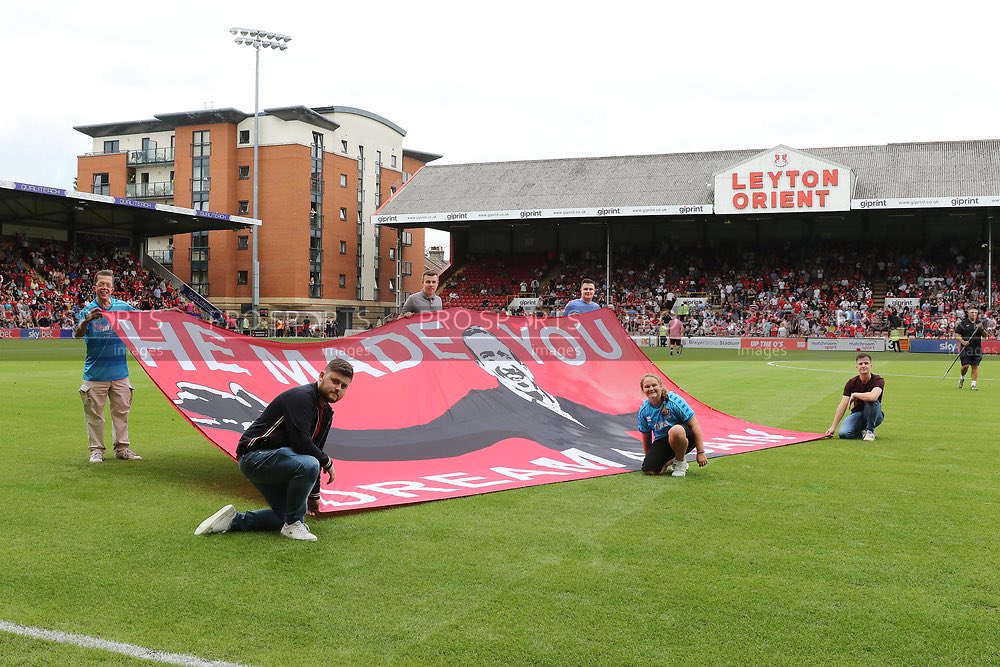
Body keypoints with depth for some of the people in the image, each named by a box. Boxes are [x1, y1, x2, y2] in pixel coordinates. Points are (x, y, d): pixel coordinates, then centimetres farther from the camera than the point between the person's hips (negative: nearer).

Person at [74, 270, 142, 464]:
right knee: (94, 413, 3)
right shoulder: (88, 310, -3)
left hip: (120, 371, 2)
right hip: (95, 373, -2)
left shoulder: (123, 307, 3)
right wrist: (86, 321, -37)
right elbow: (77, 334, -16)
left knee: (121, 411, 8)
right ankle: (96, 450, 11)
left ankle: (122, 448, 17)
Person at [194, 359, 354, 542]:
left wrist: (314, 494, 23)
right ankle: (293, 524, -14)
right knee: (308, 465, -33)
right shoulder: (301, 396, -19)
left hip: (275, 458, 10)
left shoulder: (326, 412, 11)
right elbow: (300, 442, -28)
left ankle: (234, 520, 18)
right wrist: (328, 462, -12)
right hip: (255, 456, -10)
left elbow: (313, 450, 20)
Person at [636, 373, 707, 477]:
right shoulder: (644, 410, -2)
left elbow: (694, 425, -15)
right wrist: (649, 457, 15)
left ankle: (681, 463, -12)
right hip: (662, 441, 4)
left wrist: (700, 452, -18)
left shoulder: (674, 400, -17)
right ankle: (670, 461, 16)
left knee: (675, 430, -41)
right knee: (649, 470, -19)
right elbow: (646, 436, 11)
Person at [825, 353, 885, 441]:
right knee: (843, 432, -27)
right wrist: (833, 427, -14)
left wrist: (854, 394, -23)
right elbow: (843, 405, -9)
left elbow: (873, 396, -40)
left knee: (871, 401, -35)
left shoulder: (878, 380, -17)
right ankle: (862, 432, 5)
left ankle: (870, 431, -14)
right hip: (858, 413, 2)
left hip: (874, 416, -2)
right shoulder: (852, 383, -7)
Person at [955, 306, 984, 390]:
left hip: (977, 349, 3)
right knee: (965, 365, -7)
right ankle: (962, 378, 23)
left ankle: (973, 384, 6)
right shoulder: (963, 323, 0)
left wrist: (982, 329, -11)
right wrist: (962, 341, -15)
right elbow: (956, 334, 0)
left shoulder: (980, 323, 9)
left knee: (975, 366, 0)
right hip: (966, 348, -3)